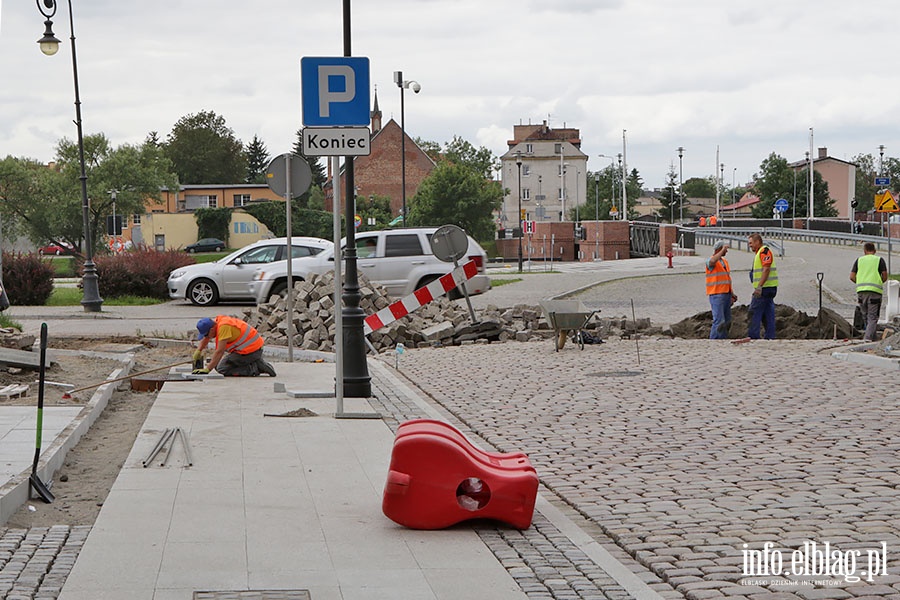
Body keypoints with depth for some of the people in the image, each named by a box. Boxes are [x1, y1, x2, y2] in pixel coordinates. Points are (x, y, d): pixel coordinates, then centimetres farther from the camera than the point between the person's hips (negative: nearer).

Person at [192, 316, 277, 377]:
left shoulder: (224, 326, -23)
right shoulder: (215, 323, 7)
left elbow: (220, 351, -25)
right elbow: (205, 339, 27)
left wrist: (207, 369, -24)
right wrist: (198, 350, 12)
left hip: (251, 350, -10)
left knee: (222, 368, -6)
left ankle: (254, 369, -9)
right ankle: (257, 364, 10)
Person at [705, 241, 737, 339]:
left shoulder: (724, 261, 19)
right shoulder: (710, 260, -7)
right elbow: (712, 261, -35)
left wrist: (732, 293, 19)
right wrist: (723, 250, -26)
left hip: (726, 294, 9)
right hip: (716, 295, -9)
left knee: (727, 321, 9)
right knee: (719, 321, -14)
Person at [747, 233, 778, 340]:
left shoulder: (764, 251, -11)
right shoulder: (760, 253, 20)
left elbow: (766, 269, -21)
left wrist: (759, 287, -27)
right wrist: (758, 287, 22)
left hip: (765, 287, -10)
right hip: (769, 288, 10)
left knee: (755, 312, -8)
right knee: (768, 314, 8)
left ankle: (753, 336, -9)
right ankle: (770, 337, 8)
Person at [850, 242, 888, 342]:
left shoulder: (859, 260, 13)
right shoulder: (879, 260, 7)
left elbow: (852, 277, 6)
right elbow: (885, 276, 0)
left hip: (861, 290, 2)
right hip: (875, 291, -2)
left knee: (866, 316, 15)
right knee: (873, 317, -2)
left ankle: (872, 337, 18)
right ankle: (868, 337, -17)